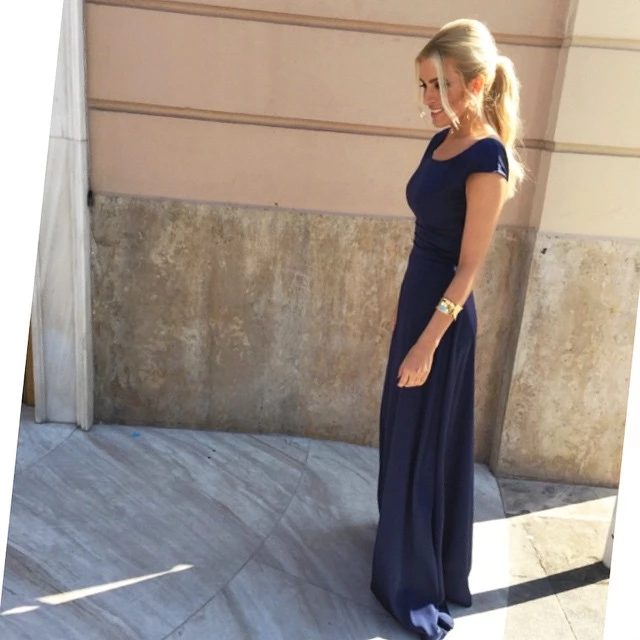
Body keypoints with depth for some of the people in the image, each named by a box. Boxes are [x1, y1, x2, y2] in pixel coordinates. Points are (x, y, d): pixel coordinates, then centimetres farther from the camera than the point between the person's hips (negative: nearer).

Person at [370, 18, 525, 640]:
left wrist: (428, 342, -20)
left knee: (427, 439, 4)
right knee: (402, 425, 22)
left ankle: (420, 580, 24)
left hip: (444, 311, -9)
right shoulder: (442, 141, 7)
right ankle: (401, 532, 47)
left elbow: (469, 266, -19)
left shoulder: (486, 157, -19)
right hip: (418, 295, 9)